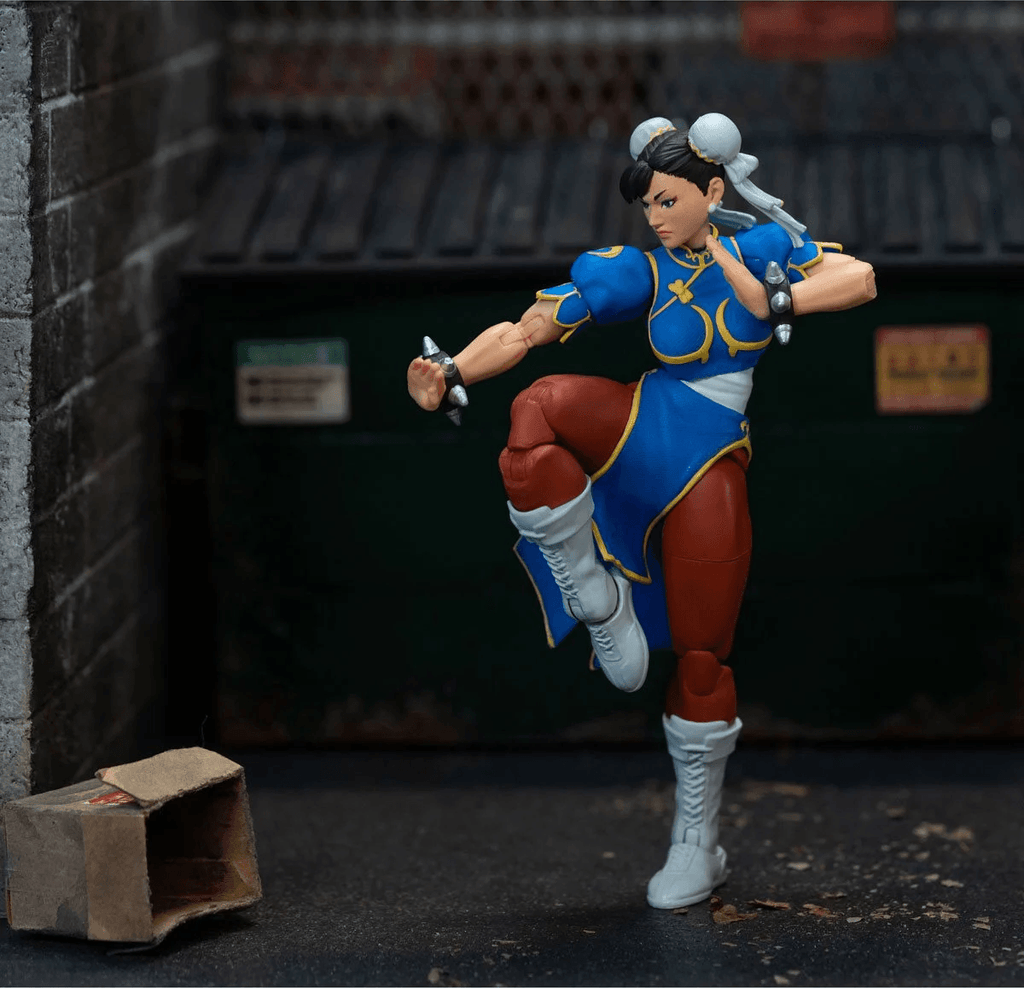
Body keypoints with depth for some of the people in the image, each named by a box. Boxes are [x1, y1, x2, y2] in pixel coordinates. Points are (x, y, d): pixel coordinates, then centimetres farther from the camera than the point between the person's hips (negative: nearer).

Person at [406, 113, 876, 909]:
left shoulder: (759, 246, 4)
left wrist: (775, 304, -17)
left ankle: (697, 843, 15)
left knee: (701, 652, 0)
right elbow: (528, 329, -7)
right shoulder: (641, 271, 3)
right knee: (540, 409, -31)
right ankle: (600, 604, -17)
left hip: (710, 461, -1)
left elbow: (860, 279, -7)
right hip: (641, 432, 1)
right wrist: (452, 376, -23)